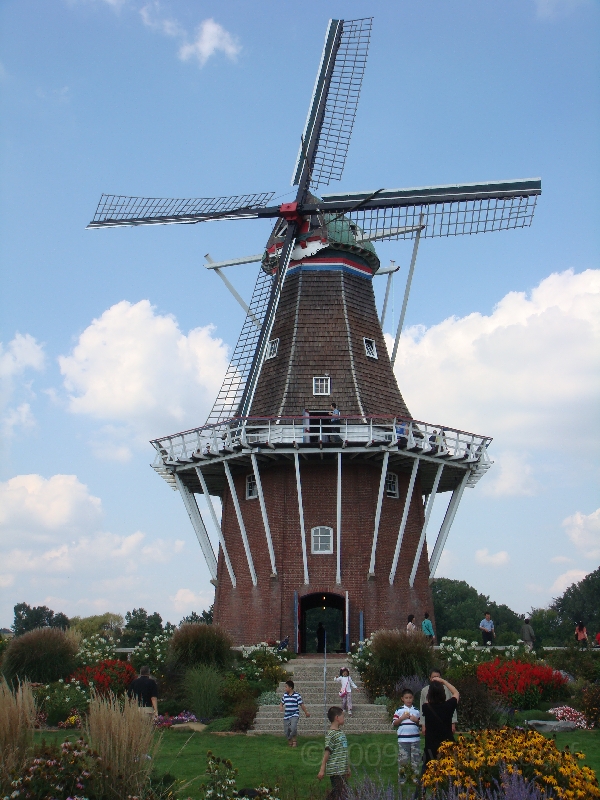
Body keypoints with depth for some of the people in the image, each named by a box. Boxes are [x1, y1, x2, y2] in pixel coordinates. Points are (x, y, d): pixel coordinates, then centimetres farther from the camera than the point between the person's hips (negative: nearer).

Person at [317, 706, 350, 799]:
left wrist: (347, 768, 25)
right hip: (335, 771, -9)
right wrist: (322, 770, -16)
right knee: (339, 795, -8)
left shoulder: (341, 733, 15)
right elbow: (327, 752, -15)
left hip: (342, 770, 9)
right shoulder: (331, 734, -12)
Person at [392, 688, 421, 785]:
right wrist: (402, 718, -10)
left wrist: (416, 720, -3)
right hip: (403, 739, -2)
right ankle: (402, 777, 11)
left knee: (416, 758, 3)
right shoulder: (399, 710, 5)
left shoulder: (416, 710, 11)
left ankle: (415, 776, 16)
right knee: (403, 758, -1)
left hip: (415, 738, 2)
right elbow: (394, 724, 3)